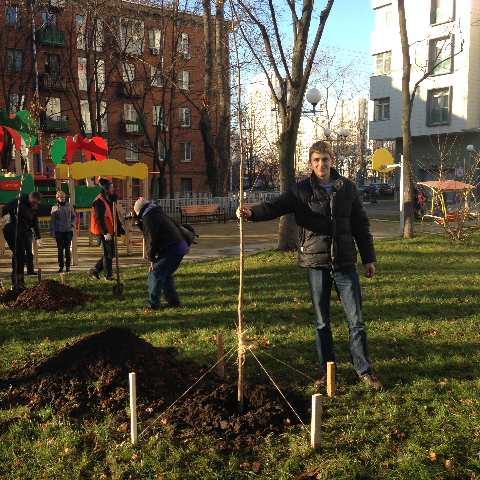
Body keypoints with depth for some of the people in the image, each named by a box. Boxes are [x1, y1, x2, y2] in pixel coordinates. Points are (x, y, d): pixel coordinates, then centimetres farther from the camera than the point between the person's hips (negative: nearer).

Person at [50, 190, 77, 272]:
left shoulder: (69, 206, 6)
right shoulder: (54, 208, 3)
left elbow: (74, 217, 15)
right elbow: (52, 221, 5)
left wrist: (72, 224, -4)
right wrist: (52, 232, -1)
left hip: (68, 230, 0)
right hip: (58, 231, 0)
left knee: (67, 249, 1)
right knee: (60, 249, 2)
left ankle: (68, 266, 10)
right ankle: (61, 266, 10)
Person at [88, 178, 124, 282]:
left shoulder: (110, 199, 13)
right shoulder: (99, 202, -17)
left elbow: (115, 215, 21)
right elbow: (100, 219, -21)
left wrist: (120, 227, 15)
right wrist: (105, 233, -23)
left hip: (109, 231, 9)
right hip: (103, 233, -9)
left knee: (111, 254, 14)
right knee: (108, 254, -2)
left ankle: (94, 270, 23)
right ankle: (108, 277, 10)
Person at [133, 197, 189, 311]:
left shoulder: (148, 218, -7)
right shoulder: (158, 214, 22)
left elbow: (150, 240, -11)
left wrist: (152, 259, -7)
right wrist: (140, 224, 22)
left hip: (171, 250, -10)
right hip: (181, 247, 10)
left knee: (154, 275, -6)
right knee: (166, 275, 20)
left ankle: (152, 305, -8)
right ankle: (174, 302, 22)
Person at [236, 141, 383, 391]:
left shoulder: (348, 188, 5)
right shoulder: (302, 190, -1)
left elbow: (361, 225, 11)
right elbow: (276, 206, -14)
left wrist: (368, 258, 10)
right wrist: (251, 212, -34)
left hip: (345, 263, 1)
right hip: (316, 263, -1)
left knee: (356, 320, 4)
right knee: (321, 322, 9)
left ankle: (364, 371, 18)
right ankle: (327, 371, 24)